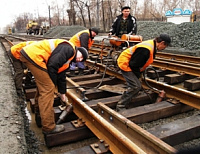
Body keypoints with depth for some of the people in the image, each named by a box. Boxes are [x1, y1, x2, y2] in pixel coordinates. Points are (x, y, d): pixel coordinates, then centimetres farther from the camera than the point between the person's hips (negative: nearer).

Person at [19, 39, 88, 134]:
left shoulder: (68, 60, 20)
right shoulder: (69, 49, -10)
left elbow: (61, 76, 27)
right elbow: (52, 65, -19)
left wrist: (62, 93, 33)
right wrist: (53, 84, -5)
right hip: (33, 56, -11)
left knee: (43, 87, 23)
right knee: (48, 89, -8)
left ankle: (40, 117, 39)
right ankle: (48, 127, -1)